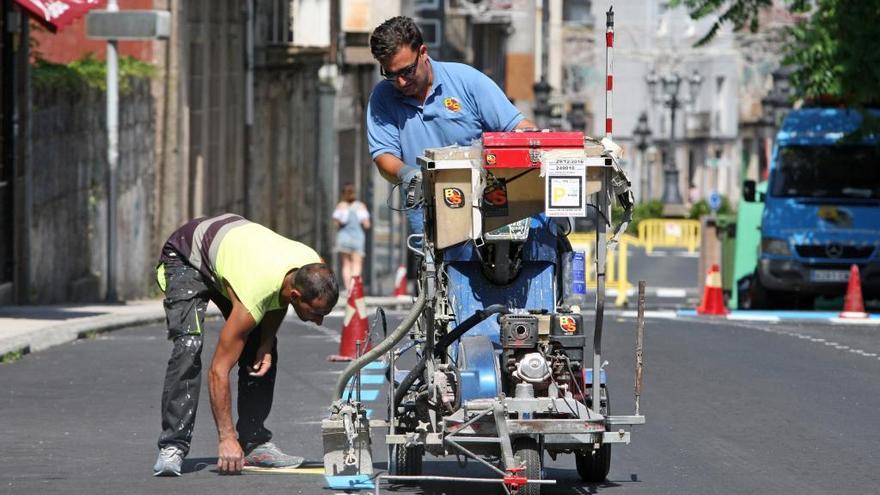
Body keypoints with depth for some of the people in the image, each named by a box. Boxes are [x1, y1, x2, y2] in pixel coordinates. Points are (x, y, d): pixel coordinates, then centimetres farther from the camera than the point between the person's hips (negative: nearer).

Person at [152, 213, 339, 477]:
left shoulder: (314, 270, -24)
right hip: (186, 256, -7)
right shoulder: (253, 295, -43)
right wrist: (227, 438, -37)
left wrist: (266, 344, -11)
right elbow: (218, 370, -38)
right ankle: (172, 448, -27)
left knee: (261, 353, -4)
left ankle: (255, 443, 2)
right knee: (188, 347, -26)